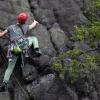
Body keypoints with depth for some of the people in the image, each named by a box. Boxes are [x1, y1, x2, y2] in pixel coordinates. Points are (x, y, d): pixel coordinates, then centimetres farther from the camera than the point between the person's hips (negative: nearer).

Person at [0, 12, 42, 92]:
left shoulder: (11, 27, 21)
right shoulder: (26, 27, 20)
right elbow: (33, 25, 39)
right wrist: (35, 22, 62)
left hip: (14, 49, 2)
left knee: (10, 68, 12)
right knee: (34, 38, 26)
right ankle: (37, 50, 3)